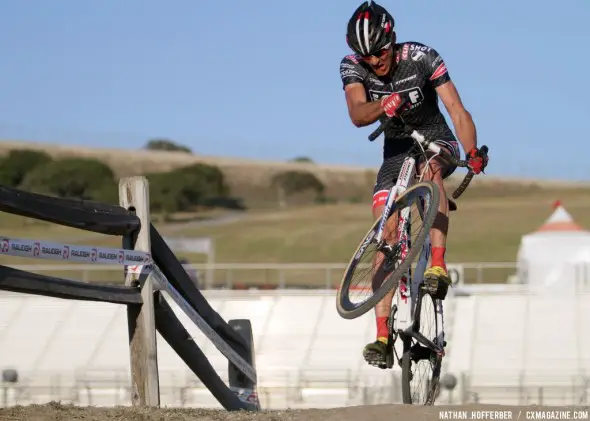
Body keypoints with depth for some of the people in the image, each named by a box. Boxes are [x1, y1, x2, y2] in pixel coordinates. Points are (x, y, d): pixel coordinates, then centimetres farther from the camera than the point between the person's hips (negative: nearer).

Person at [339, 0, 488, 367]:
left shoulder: (422, 58, -22)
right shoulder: (352, 66, -16)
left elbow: (457, 110, -29)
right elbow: (357, 115, -32)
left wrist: (473, 153, -44)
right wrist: (383, 105, -53)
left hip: (436, 141, -2)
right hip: (395, 151, 2)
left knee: (430, 169, -39)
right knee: (385, 235, -12)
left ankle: (438, 265, -42)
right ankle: (382, 334, -15)